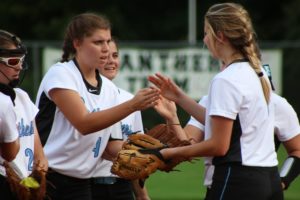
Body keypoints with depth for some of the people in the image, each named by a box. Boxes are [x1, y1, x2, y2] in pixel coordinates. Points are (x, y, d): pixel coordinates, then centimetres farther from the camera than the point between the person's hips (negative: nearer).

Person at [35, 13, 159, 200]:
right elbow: (84, 123, -21)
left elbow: (111, 146, 10)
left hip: (81, 184, 6)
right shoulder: (60, 74, -9)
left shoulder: (110, 89, 9)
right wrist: (133, 105, -26)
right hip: (46, 180, -6)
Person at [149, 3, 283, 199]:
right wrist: (180, 97, 15)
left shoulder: (226, 80, -14)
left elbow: (218, 145, -15)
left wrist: (171, 152, -6)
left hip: (238, 182, -9)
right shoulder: (257, 73, 12)